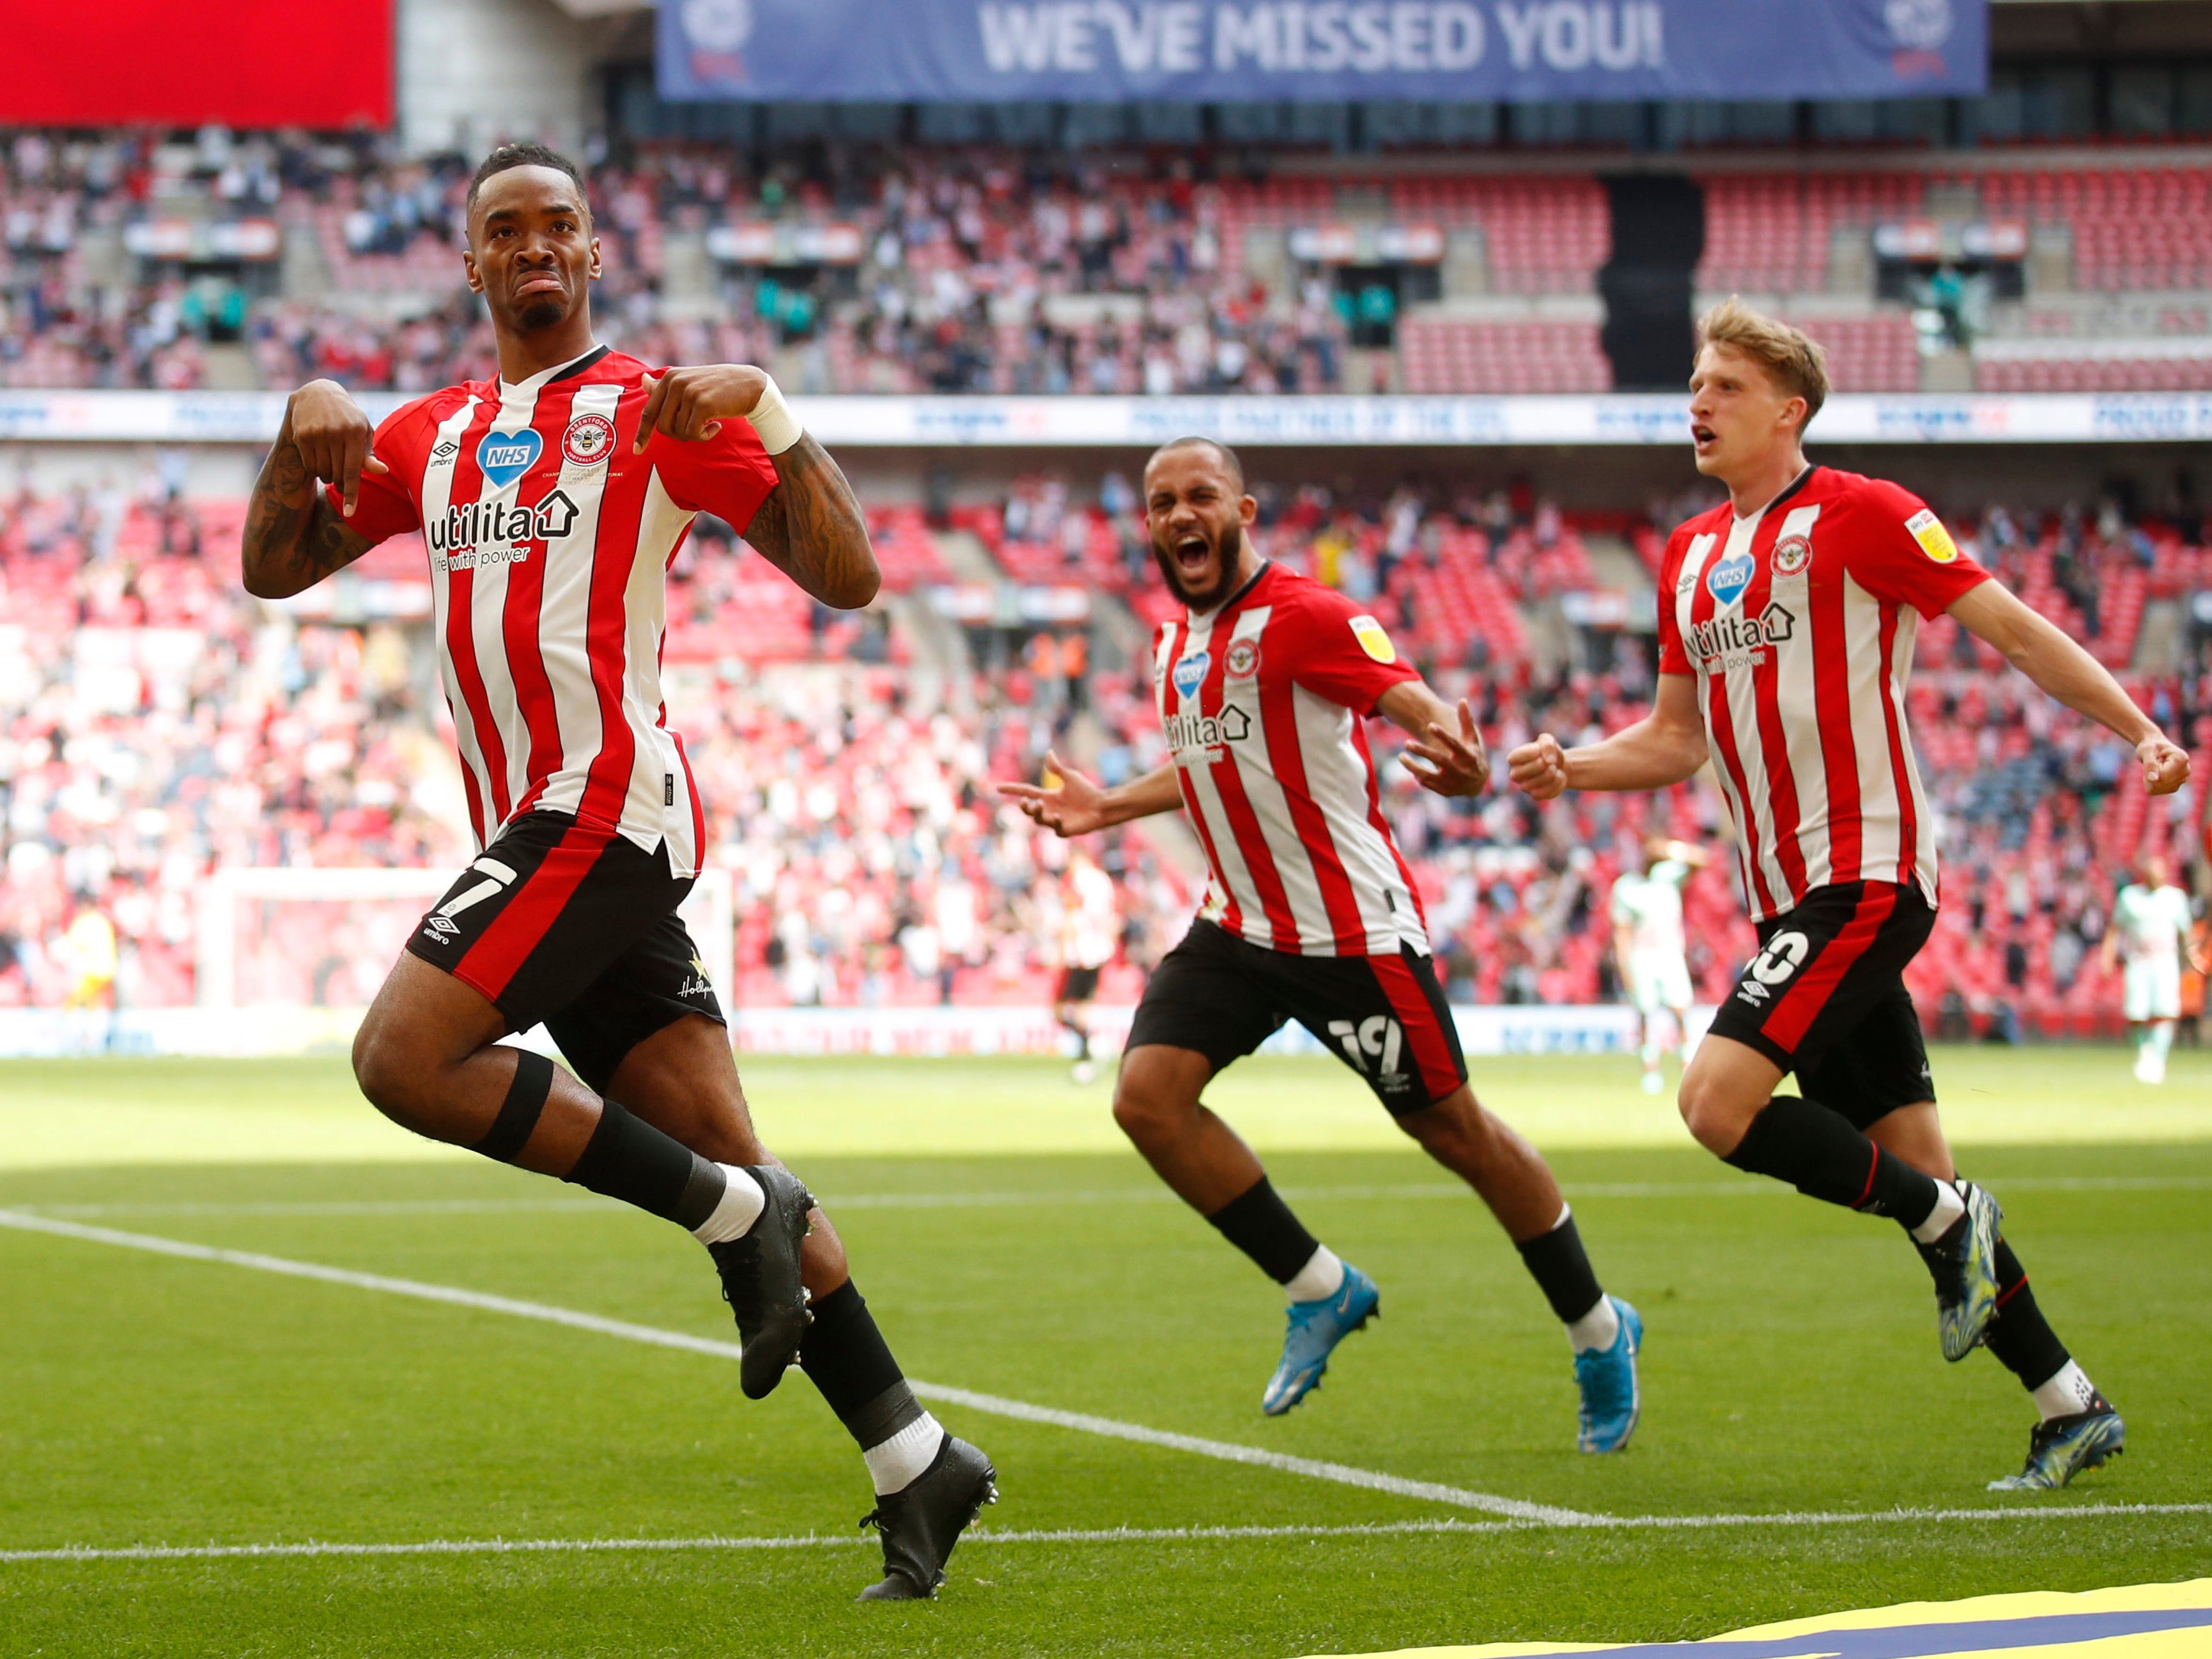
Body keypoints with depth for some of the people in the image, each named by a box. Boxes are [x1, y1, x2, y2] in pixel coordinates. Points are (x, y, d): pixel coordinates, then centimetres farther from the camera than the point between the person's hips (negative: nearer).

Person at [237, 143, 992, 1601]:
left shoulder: (657, 410, 1)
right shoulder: (431, 437, 21)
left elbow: (848, 575, -5)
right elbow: (274, 568, 19)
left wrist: (763, 411, -18)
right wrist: (305, 434, 2)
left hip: (607, 800, -6)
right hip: (535, 825, 7)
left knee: (405, 1058, -19)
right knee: (723, 1162, 2)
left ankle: (735, 1211, -10)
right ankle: (917, 1464, 4)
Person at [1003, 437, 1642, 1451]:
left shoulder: (1299, 615, -15)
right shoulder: (1175, 642, 10)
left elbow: (1411, 700, -28)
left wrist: (1465, 762, -49)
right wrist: (1107, 809, 27)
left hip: (1352, 931, -7)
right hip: (1240, 927, 7)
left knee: (1452, 1129, 2)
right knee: (1148, 1095, -11)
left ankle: (1599, 1335, 21)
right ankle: (1320, 1291, 4)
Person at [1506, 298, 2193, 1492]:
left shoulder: (1857, 516, -7)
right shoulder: (1689, 558, 15)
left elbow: (2014, 629, -7)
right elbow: (1677, 738, 22)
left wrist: (2140, 732, -16)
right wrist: (1572, 768, 3)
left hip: (1866, 877, -8)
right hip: (1790, 898, 8)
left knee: (1717, 1102, -20)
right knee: (1907, 1162, 7)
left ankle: (1945, 1220, -2)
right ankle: (2068, 1405, 13)